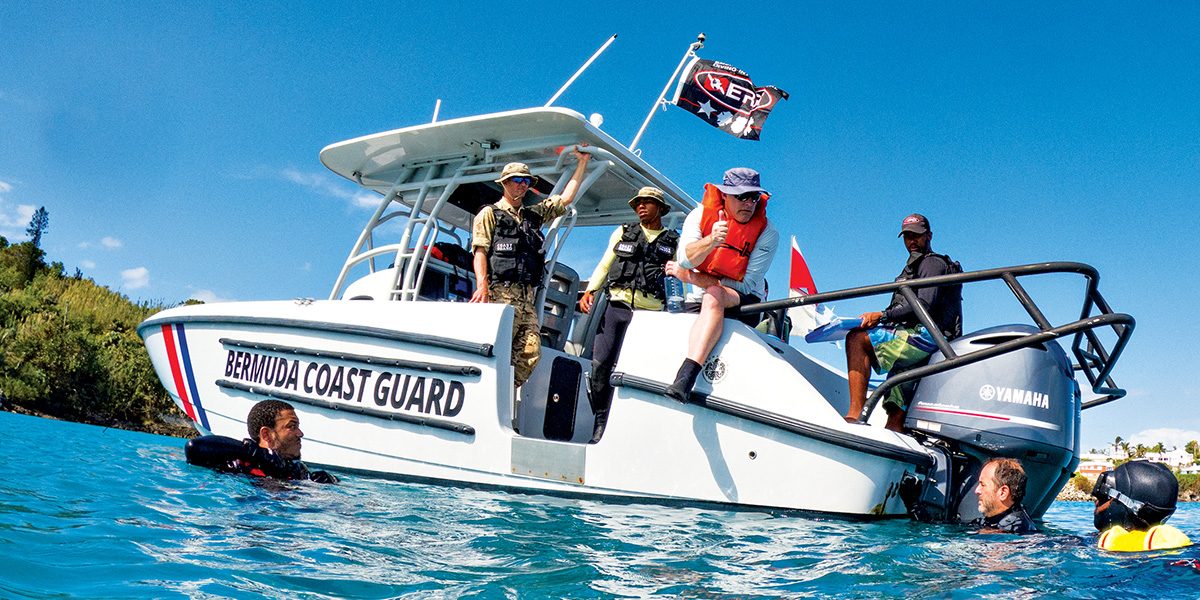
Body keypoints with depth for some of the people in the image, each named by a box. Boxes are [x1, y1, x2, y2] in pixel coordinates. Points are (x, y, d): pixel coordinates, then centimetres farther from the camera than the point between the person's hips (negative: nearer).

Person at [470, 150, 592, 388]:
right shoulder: (490, 213, 10)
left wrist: (582, 162, 27)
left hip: (527, 299, 6)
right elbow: (480, 252, -1)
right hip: (501, 294, -6)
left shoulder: (533, 215, 27)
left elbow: (566, 198, 28)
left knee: (530, 355, -7)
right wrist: (482, 284, -17)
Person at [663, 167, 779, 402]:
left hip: (743, 304, -7)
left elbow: (747, 285, -14)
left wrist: (690, 277, -13)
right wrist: (711, 240, -43)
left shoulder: (767, 234, -11)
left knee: (713, 296, -34)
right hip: (696, 296, 7)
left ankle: (685, 378, -53)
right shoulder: (700, 214, -6)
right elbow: (684, 259, -21)